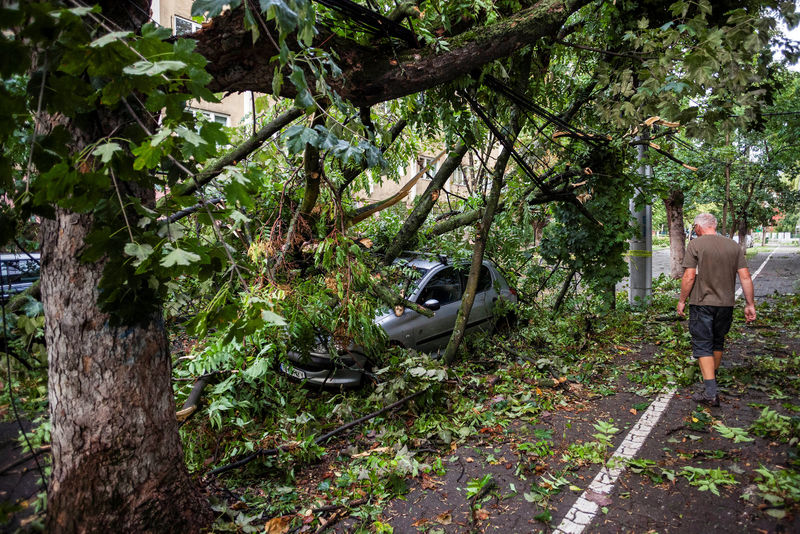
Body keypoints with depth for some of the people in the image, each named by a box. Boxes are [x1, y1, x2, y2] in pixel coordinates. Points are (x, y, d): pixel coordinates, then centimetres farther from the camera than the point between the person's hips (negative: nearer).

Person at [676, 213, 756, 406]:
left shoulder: (695, 245, -8)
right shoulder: (734, 246, 7)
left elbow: (689, 277, -13)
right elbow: (745, 277, 4)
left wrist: (681, 301, -2)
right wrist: (750, 305, 9)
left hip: (701, 303, -5)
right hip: (726, 304, 5)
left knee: (703, 345, -2)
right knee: (718, 342, 21)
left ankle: (711, 393, -8)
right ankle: (712, 377, 39)